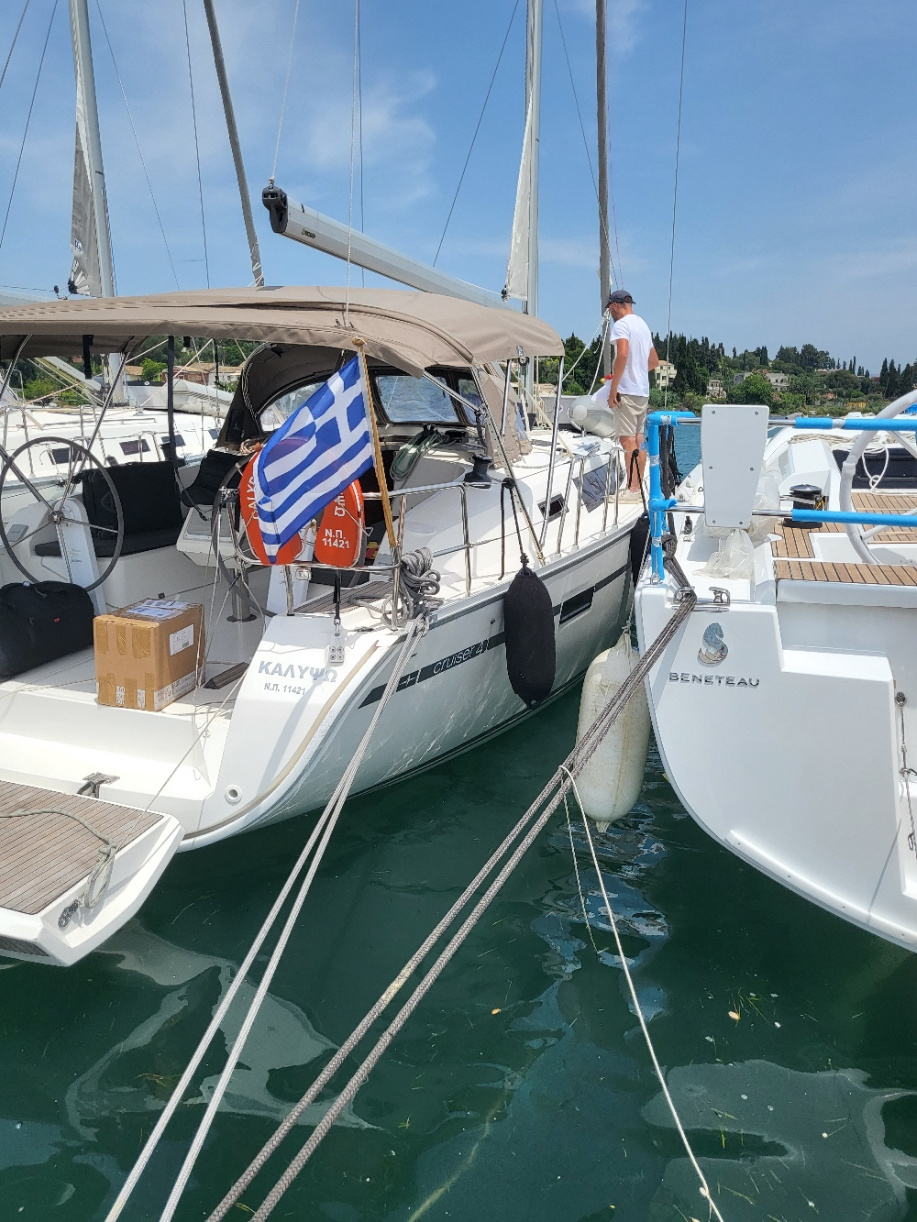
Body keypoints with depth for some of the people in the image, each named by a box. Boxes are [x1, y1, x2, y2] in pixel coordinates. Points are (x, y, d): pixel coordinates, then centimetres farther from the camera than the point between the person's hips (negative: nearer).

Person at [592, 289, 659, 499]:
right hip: (643, 391, 9)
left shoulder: (621, 324, -8)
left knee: (627, 439, -9)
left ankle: (632, 489, -11)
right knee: (638, 439, 10)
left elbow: (622, 355, -22)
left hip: (627, 390, -9)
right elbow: (654, 361, 25)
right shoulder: (643, 325, 20)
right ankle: (638, 487, 14)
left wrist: (613, 388, -21)